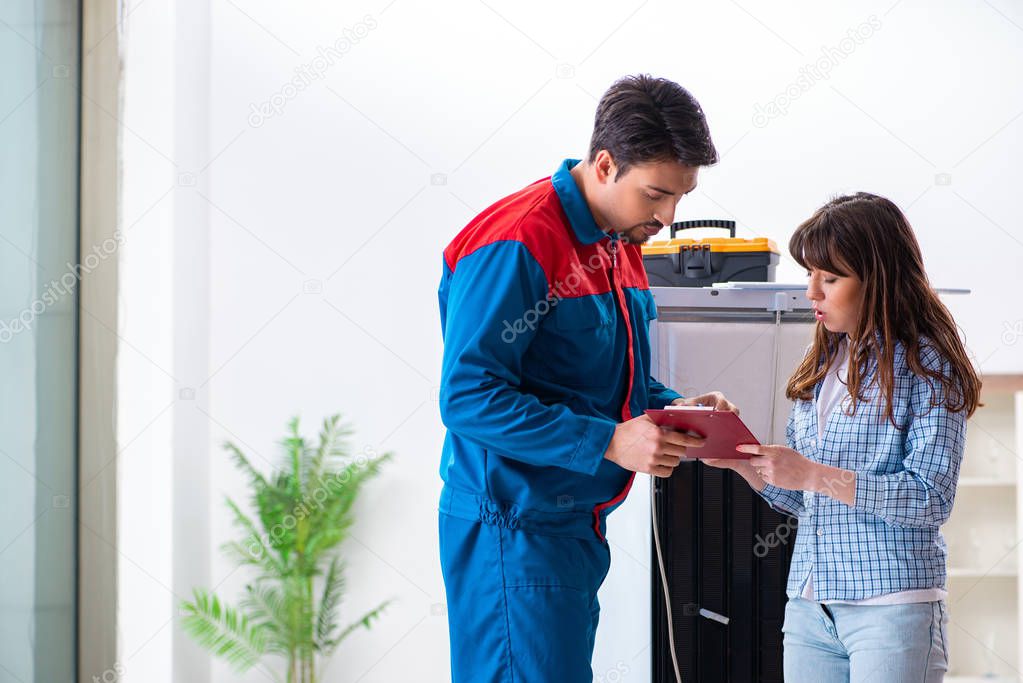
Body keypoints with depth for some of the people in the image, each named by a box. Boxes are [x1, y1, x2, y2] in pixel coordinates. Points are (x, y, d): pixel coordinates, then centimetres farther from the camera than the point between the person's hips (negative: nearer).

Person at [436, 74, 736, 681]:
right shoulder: (516, 245, -18)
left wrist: (672, 409, 1)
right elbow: (469, 398, -23)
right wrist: (608, 442, -25)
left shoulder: (621, 244, 13)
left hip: (579, 526, 9)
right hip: (515, 532, -9)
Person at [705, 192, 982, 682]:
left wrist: (814, 474, -18)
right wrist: (743, 462, -2)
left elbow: (932, 498, -14)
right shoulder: (823, 366, 14)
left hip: (891, 609, -6)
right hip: (808, 607, 6)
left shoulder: (927, 365, -6)